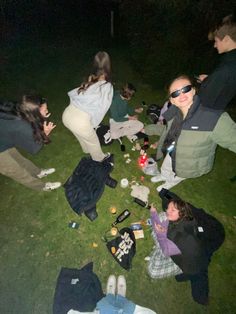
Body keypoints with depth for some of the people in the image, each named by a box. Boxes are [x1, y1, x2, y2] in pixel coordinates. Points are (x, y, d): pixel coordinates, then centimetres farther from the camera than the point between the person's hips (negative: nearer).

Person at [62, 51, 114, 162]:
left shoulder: (89, 79, 9)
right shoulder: (107, 87, -4)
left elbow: (73, 94, 6)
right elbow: (102, 108, -3)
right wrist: (92, 123, 10)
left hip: (67, 114, 6)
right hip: (80, 122, -6)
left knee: (82, 135, 35)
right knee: (93, 141, 24)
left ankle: (87, 150, 64)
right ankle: (99, 158, 52)